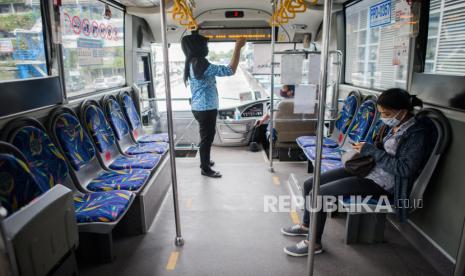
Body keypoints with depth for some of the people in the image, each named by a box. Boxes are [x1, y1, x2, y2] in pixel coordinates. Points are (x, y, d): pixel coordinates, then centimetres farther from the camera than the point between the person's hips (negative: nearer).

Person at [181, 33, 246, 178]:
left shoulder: (193, 63, 8)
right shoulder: (200, 64, -23)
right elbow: (230, 70, -25)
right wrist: (238, 47, -19)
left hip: (201, 108, 10)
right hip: (206, 109, -10)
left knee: (206, 137, 23)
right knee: (207, 138, 3)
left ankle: (204, 161, 39)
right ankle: (206, 169, 17)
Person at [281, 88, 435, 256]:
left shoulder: (417, 133, -17)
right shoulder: (398, 126, 8)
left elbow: (404, 168, -24)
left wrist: (372, 151, -19)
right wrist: (365, 148, 4)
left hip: (381, 183, -9)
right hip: (370, 169, 9)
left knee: (317, 194, -20)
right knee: (309, 184, 3)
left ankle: (314, 244, -2)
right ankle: (307, 225, 24)